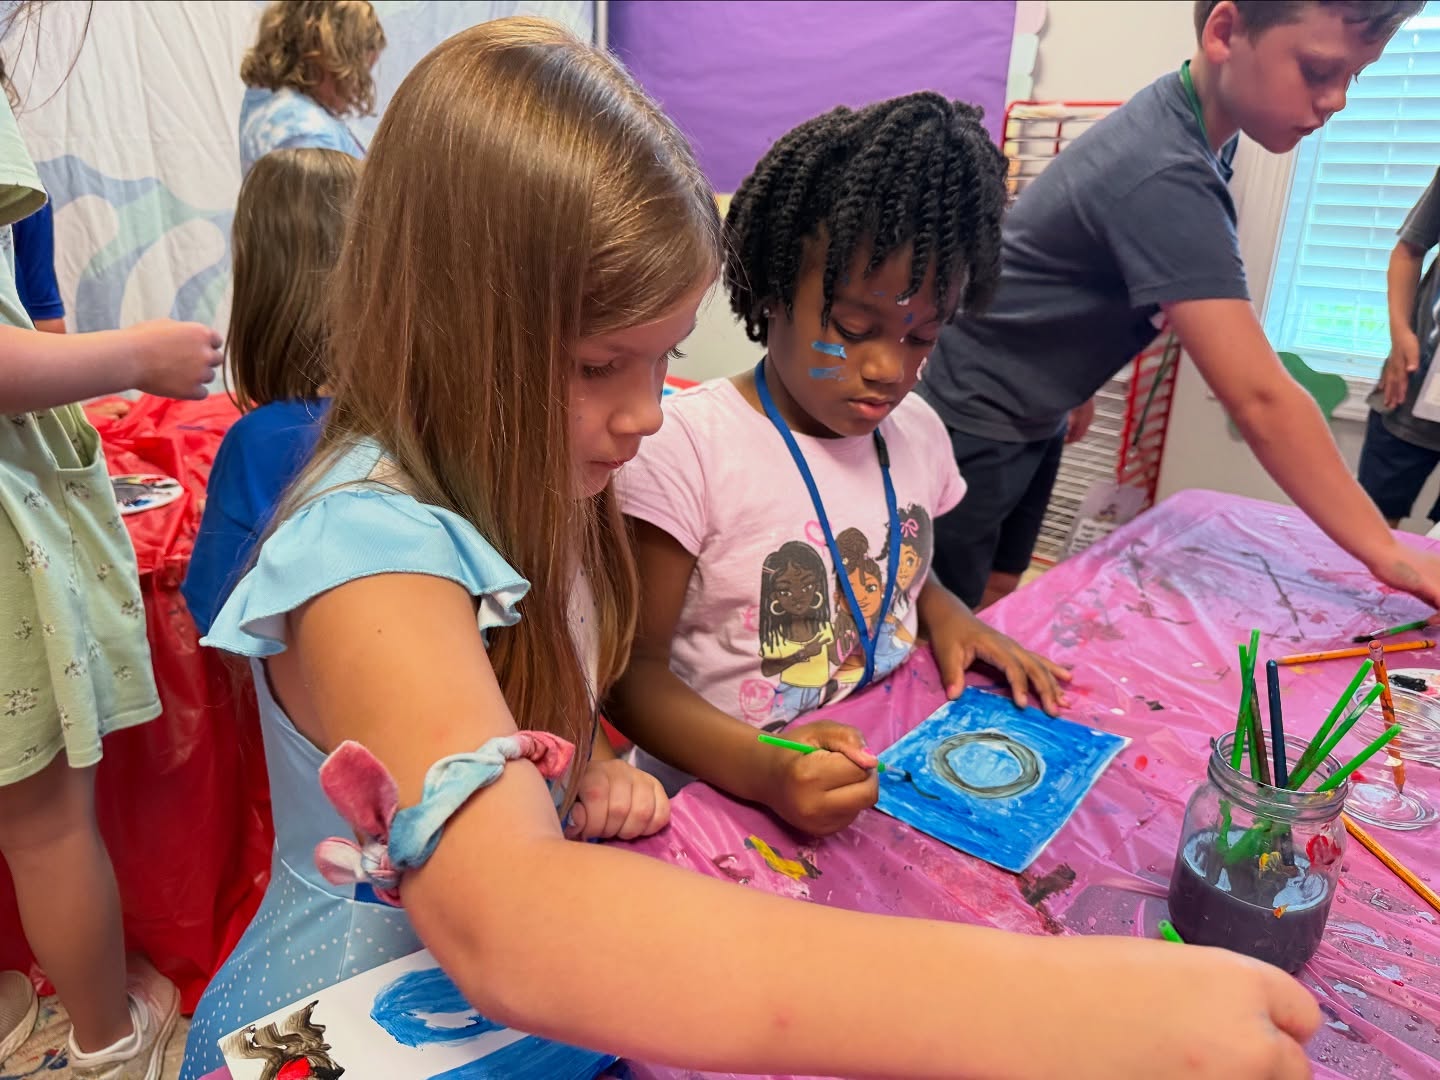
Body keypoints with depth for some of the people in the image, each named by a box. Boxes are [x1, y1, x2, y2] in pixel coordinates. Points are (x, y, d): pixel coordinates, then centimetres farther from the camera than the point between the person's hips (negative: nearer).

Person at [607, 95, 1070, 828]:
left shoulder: (917, 431, 4)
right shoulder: (689, 449, -16)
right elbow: (636, 672, -14)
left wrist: (944, 611, 0)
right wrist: (760, 770, -30)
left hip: (894, 784, 4)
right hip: (729, 797, -3)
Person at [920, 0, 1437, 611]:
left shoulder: (1185, 121, 0)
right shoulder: (1164, 176, -30)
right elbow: (1259, 400, -32)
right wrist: (1387, 555, -28)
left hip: (1030, 419, 9)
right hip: (970, 418, -9)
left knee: (996, 595, 15)